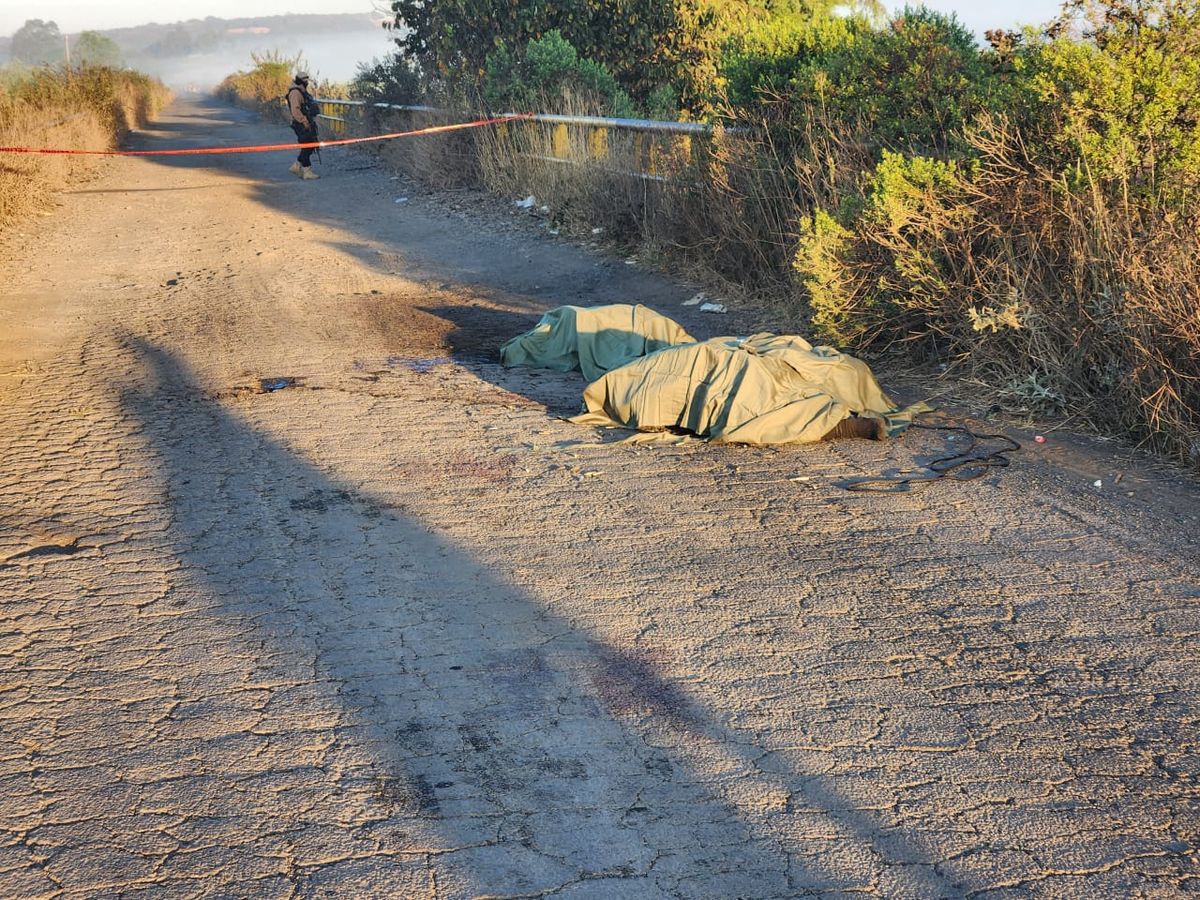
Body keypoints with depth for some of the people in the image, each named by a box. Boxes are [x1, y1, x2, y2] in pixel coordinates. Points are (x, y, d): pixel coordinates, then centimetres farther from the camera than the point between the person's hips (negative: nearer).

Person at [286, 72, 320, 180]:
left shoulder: (303, 92, 17)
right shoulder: (295, 92, -14)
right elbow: (295, 111, -23)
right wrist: (305, 122, -24)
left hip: (308, 124, 10)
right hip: (302, 125, -10)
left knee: (310, 147, 12)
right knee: (306, 148, -7)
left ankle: (296, 167, 22)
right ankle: (308, 172, -3)